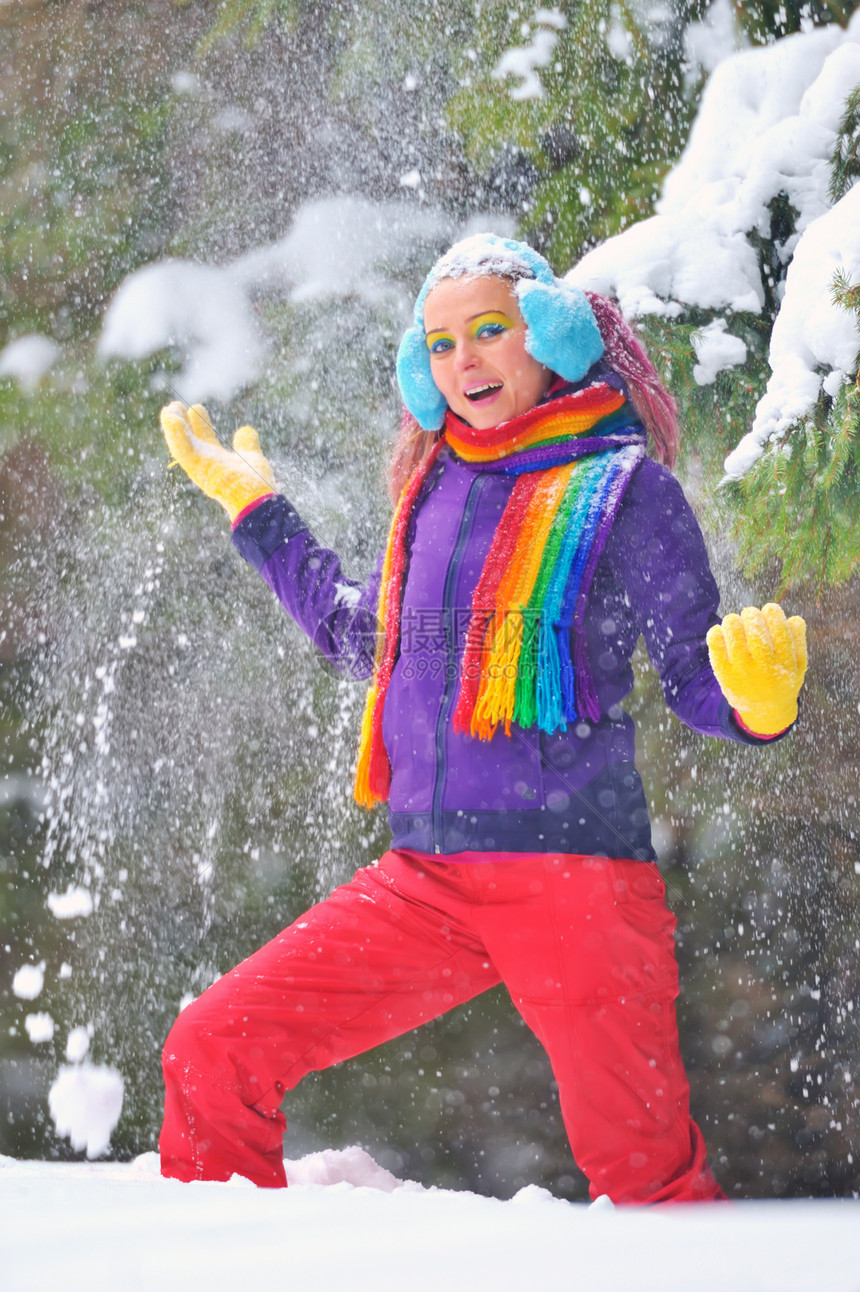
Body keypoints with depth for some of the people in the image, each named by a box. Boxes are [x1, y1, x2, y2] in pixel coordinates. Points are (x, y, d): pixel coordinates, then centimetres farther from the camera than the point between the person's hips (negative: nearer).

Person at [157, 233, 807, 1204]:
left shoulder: (622, 486, 0)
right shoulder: (436, 488, 16)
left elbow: (695, 681, -1)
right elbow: (362, 640, 33)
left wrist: (757, 701, -25)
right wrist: (255, 507, 39)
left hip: (574, 876, -5)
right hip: (424, 878, 5)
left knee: (641, 1170, -8)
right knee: (212, 1052, -3)